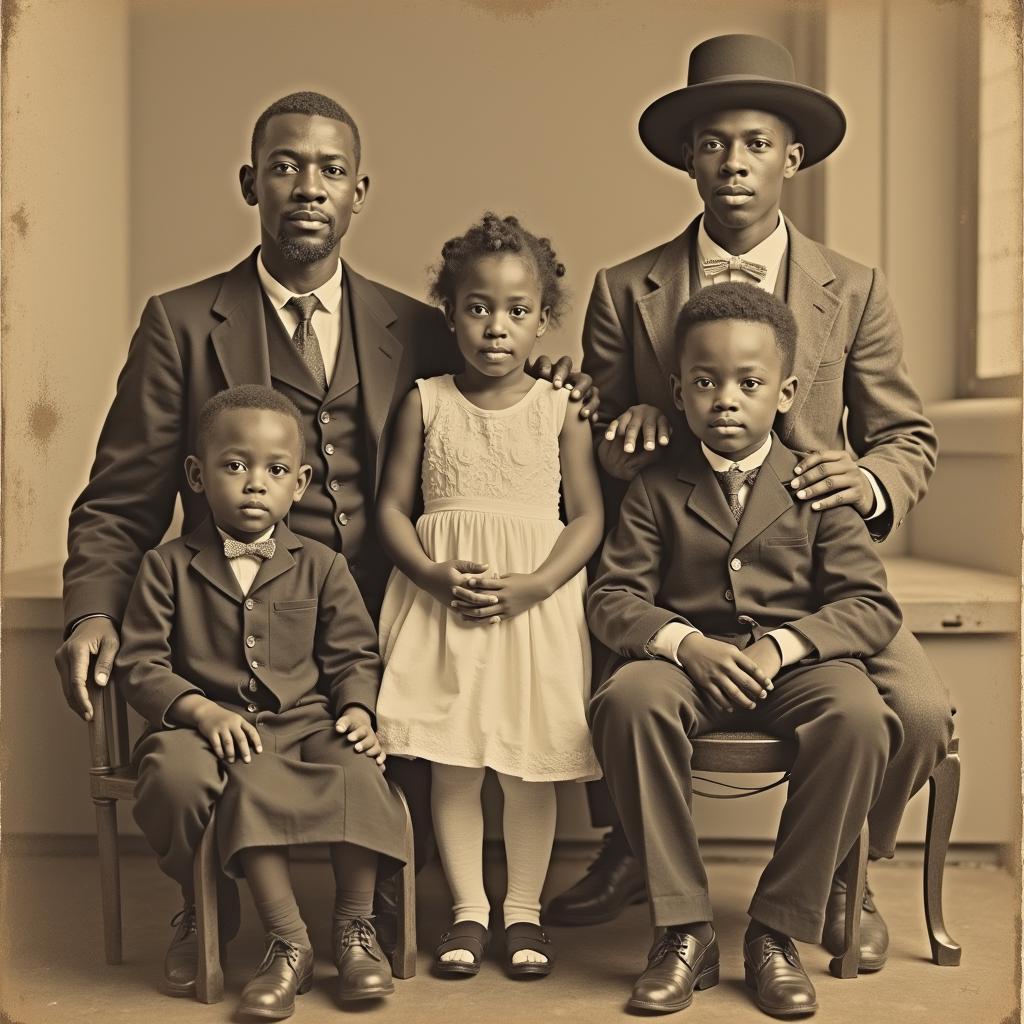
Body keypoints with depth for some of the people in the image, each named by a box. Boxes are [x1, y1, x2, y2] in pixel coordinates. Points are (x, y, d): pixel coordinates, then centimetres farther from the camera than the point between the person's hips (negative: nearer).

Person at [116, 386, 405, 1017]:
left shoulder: (321, 567, 12)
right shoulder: (169, 567, 7)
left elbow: (353, 655, 10)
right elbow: (141, 665, 2)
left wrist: (357, 710, -10)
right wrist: (203, 710, -14)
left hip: (307, 721, 1)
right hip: (208, 725, 0)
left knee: (358, 770, -31)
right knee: (174, 772, -35)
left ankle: (356, 928, -11)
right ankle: (290, 942, -29)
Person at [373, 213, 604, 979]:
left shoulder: (561, 412, 1)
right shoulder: (426, 404, 3)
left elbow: (588, 517, 0)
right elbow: (393, 507, 2)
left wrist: (530, 586, -14)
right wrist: (437, 577, -13)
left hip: (538, 601, 0)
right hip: (442, 601, 1)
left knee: (532, 761, 4)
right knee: (451, 760, 3)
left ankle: (524, 909, 18)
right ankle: (468, 909, 17)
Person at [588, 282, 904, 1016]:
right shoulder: (657, 489, 9)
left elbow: (873, 606, -1)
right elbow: (612, 596, 2)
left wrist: (781, 646, -18)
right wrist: (684, 642, -19)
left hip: (798, 661, 0)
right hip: (688, 662, 0)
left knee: (859, 714, -33)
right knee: (631, 696, -34)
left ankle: (779, 928, -16)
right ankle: (684, 929, -22)